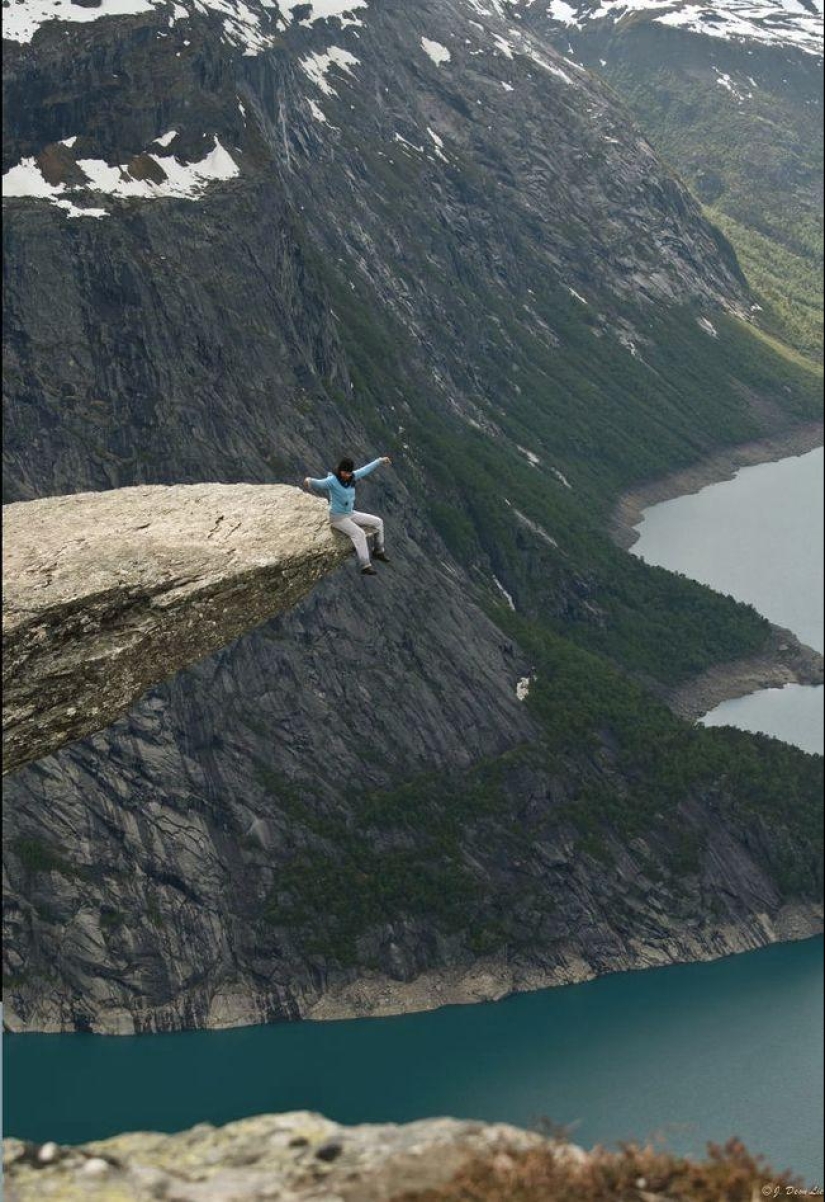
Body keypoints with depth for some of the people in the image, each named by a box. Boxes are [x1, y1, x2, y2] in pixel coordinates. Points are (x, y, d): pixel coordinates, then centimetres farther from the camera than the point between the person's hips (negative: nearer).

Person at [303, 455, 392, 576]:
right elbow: (319, 484, -37)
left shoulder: (352, 477, 0)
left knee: (378, 522, 8)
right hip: (338, 517, -8)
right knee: (359, 533, -29)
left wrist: (380, 460, 24)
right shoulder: (332, 481, -21)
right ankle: (365, 566, -30)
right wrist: (309, 481, -61)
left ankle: (379, 551, 26)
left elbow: (365, 469, 14)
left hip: (351, 514, 8)